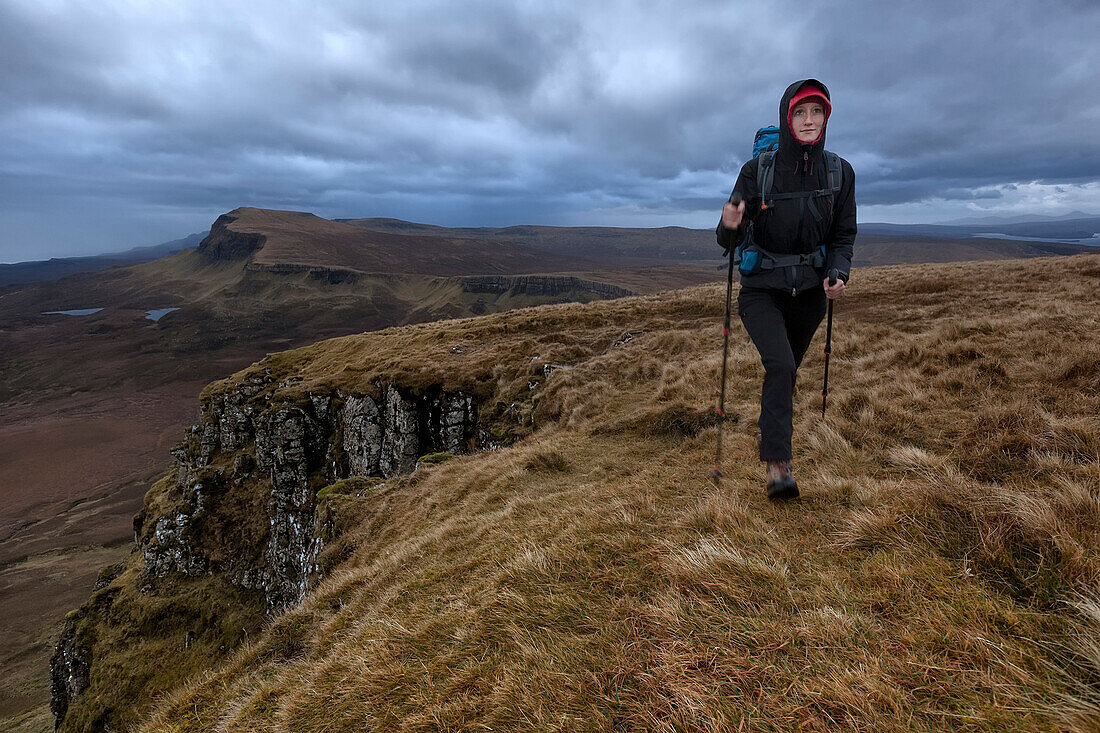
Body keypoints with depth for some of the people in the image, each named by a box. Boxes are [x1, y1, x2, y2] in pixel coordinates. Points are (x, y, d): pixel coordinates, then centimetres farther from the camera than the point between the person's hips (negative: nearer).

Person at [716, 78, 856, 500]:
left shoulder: (840, 172, -3)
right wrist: (730, 228, -33)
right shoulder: (756, 171, -12)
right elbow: (731, 241, -9)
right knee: (780, 365, -23)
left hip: (809, 290, 4)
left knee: (788, 368, 18)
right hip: (762, 289, -3)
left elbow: (843, 236, 5)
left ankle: (768, 427, 47)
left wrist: (838, 274, -14)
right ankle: (776, 466, -16)